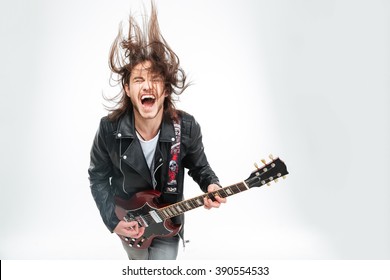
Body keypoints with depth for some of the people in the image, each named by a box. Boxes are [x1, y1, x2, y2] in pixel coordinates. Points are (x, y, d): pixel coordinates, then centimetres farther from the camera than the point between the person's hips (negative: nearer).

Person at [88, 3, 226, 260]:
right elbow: (98, 176, -8)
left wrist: (211, 185, -25)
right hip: (128, 220, 1)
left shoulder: (187, 128, -22)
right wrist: (113, 220, -15)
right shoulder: (109, 128, -23)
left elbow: (199, 167, -4)